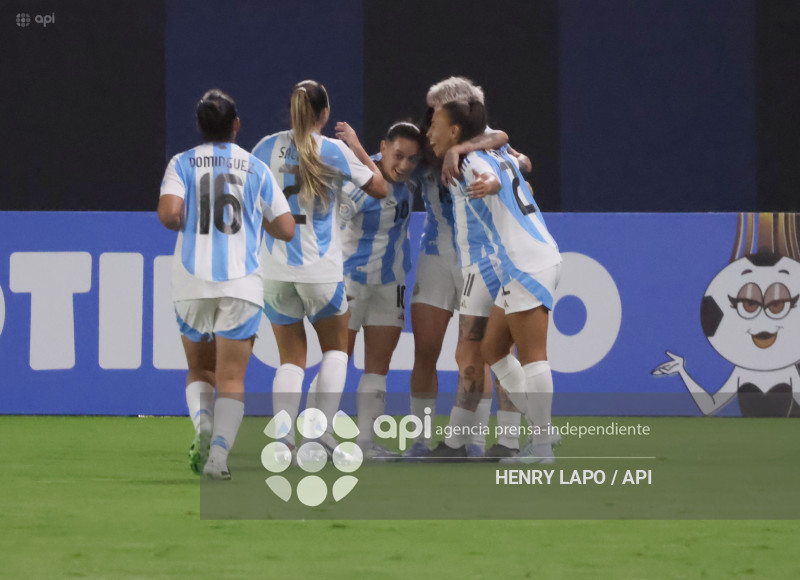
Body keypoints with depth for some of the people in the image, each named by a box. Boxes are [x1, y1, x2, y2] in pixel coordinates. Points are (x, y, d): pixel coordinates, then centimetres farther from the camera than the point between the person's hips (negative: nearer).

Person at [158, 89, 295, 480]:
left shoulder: (183, 163, 5)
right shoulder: (256, 169, 8)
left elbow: (169, 213, -12)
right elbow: (286, 230, 7)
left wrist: (183, 225, 11)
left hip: (192, 283, 0)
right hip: (241, 283, 0)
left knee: (199, 371, 16)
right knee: (231, 379, 2)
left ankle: (203, 425, -12)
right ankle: (218, 455, -15)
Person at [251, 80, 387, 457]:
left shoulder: (267, 147, 1)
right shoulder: (334, 151, -7)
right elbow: (379, 188, 3)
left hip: (274, 267, 3)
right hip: (319, 269, -2)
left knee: (291, 358, 9)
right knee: (335, 347, 16)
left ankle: (283, 439, -6)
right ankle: (323, 429, 1)